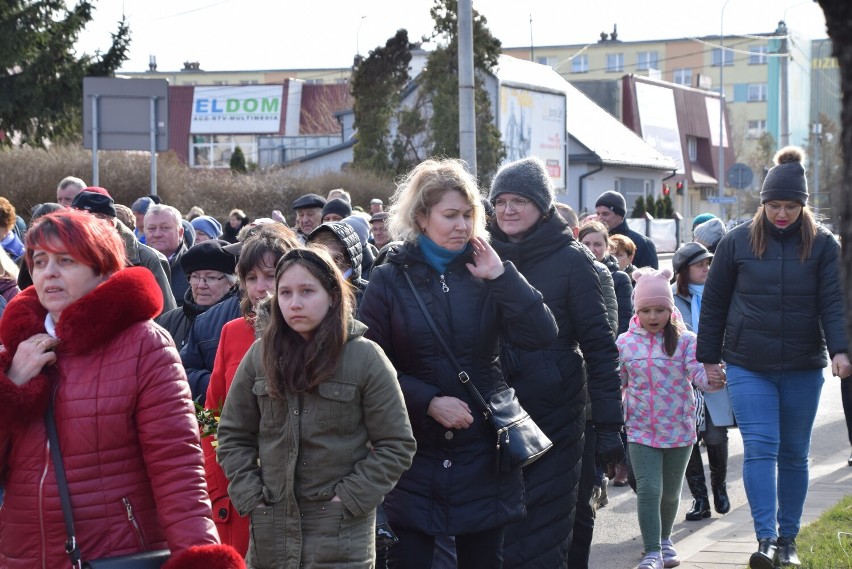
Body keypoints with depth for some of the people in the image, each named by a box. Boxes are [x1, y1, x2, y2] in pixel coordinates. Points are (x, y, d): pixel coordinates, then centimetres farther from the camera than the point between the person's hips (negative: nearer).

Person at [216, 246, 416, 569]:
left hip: (341, 531, -3)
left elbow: (396, 446, -3)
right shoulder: (260, 355, 6)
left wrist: (349, 498, -9)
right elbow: (233, 435, 11)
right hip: (270, 530, 3)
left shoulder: (365, 357, -4)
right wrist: (249, 495, 0)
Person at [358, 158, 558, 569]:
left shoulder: (483, 274, 5)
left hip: (481, 453, 2)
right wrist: (429, 402, -15)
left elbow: (541, 335, -7)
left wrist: (500, 276, -13)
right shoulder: (390, 279, 1)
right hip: (413, 452, -2)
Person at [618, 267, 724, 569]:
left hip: (679, 429, 0)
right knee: (648, 489, -12)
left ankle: (664, 540, 37)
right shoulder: (625, 343, 0)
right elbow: (615, 383, 10)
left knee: (671, 492, 14)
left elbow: (698, 371, -17)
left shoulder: (685, 340, -5)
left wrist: (712, 379, -38)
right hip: (641, 430, 0)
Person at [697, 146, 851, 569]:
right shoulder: (737, 242, 0)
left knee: (794, 454, 9)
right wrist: (708, 357, 6)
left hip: (803, 369, 1)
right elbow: (714, 303, 6)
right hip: (747, 367, -1)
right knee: (760, 447, -11)